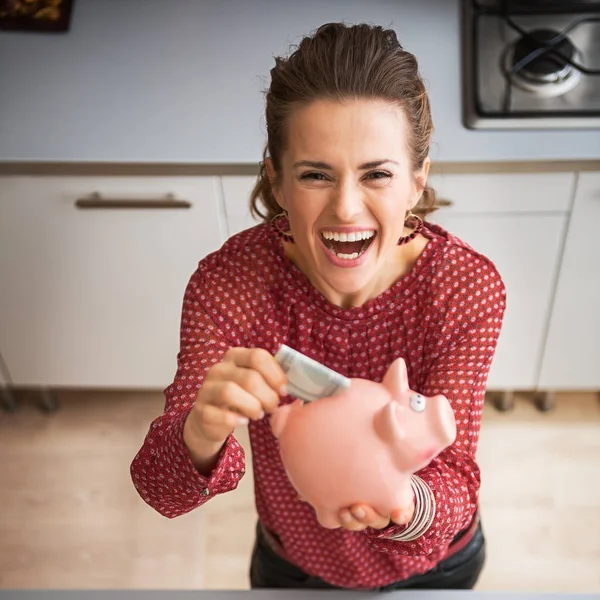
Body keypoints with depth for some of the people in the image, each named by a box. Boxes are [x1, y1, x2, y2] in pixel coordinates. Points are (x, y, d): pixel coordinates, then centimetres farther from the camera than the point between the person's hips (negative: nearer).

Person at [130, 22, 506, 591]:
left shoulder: (470, 289, -28)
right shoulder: (228, 282, -29)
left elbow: (453, 484, -27)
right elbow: (162, 491, -28)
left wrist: (403, 504, -50)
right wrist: (200, 437, -51)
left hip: (436, 563, 0)